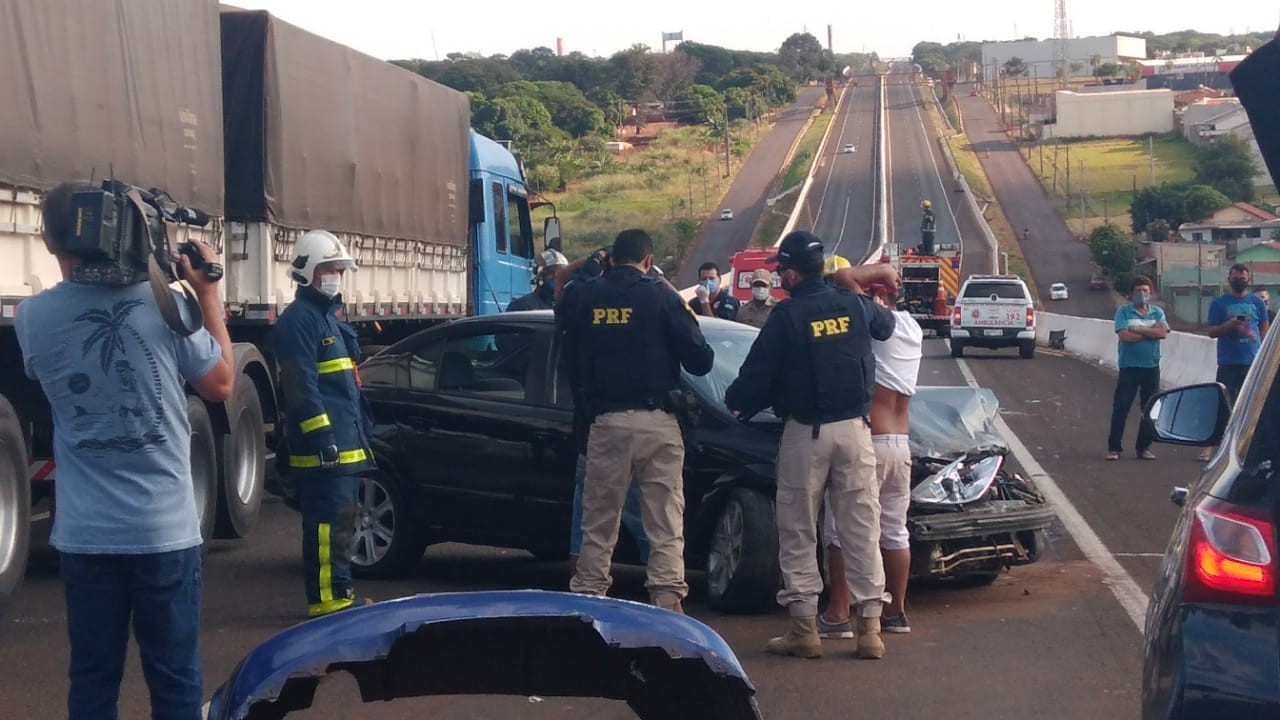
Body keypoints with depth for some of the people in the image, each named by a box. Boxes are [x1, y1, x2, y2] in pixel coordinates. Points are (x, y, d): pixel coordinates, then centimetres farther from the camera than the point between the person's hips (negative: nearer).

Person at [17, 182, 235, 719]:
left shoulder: (32, 317, -6)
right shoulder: (163, 303, -11)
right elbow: (221, 384, 3)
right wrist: (208, 293, 10)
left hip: (85, 534, 2)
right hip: (165, 528, -2)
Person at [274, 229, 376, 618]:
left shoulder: (328, 316, 22)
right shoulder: (299, 319, -10)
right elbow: (302, 384, -19)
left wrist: (362, 428, 25)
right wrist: (322, 435, -24)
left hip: (344, 443, 11)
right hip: (323, 446, -11)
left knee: (341, 518, 15)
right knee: (330, 520, -12)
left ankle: (339, 593, 21)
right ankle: (326, 599, -12)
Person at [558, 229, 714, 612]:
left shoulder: (581, 297, 5)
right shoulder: (660, 295, -4)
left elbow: (570, 360, 14)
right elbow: (699, 359, -5)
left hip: (605, 422, 2)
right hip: (655, 420, -2)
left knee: (598, 523, 11)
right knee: (666, 524, 1)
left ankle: (586, 597, 12)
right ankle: (668, 598, -4)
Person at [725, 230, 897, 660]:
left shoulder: (786, 316, -10)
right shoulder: (855, 306, 4)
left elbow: (757, 374, -7)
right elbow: (886, 326, 27)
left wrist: (736, 402, 13)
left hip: (805, 433, -4)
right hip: (855, 428, 4)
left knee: (798, 532, 5)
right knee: (861, 528, 6)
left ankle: (804, 628, 4)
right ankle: (869, 627, 4)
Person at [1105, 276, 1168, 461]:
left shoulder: (1157, 312, 9)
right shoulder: (1123, 311, 1)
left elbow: (1163, 333, -8)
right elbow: (1124, 335, -14)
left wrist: (1137, 329, -12)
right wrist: (1151, 332, -8)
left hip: (1151, 367, 3)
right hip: (1129, 367, -3)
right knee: (1120, 408, -5)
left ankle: (1143, 447, 16)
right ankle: (1114, 448, 0)